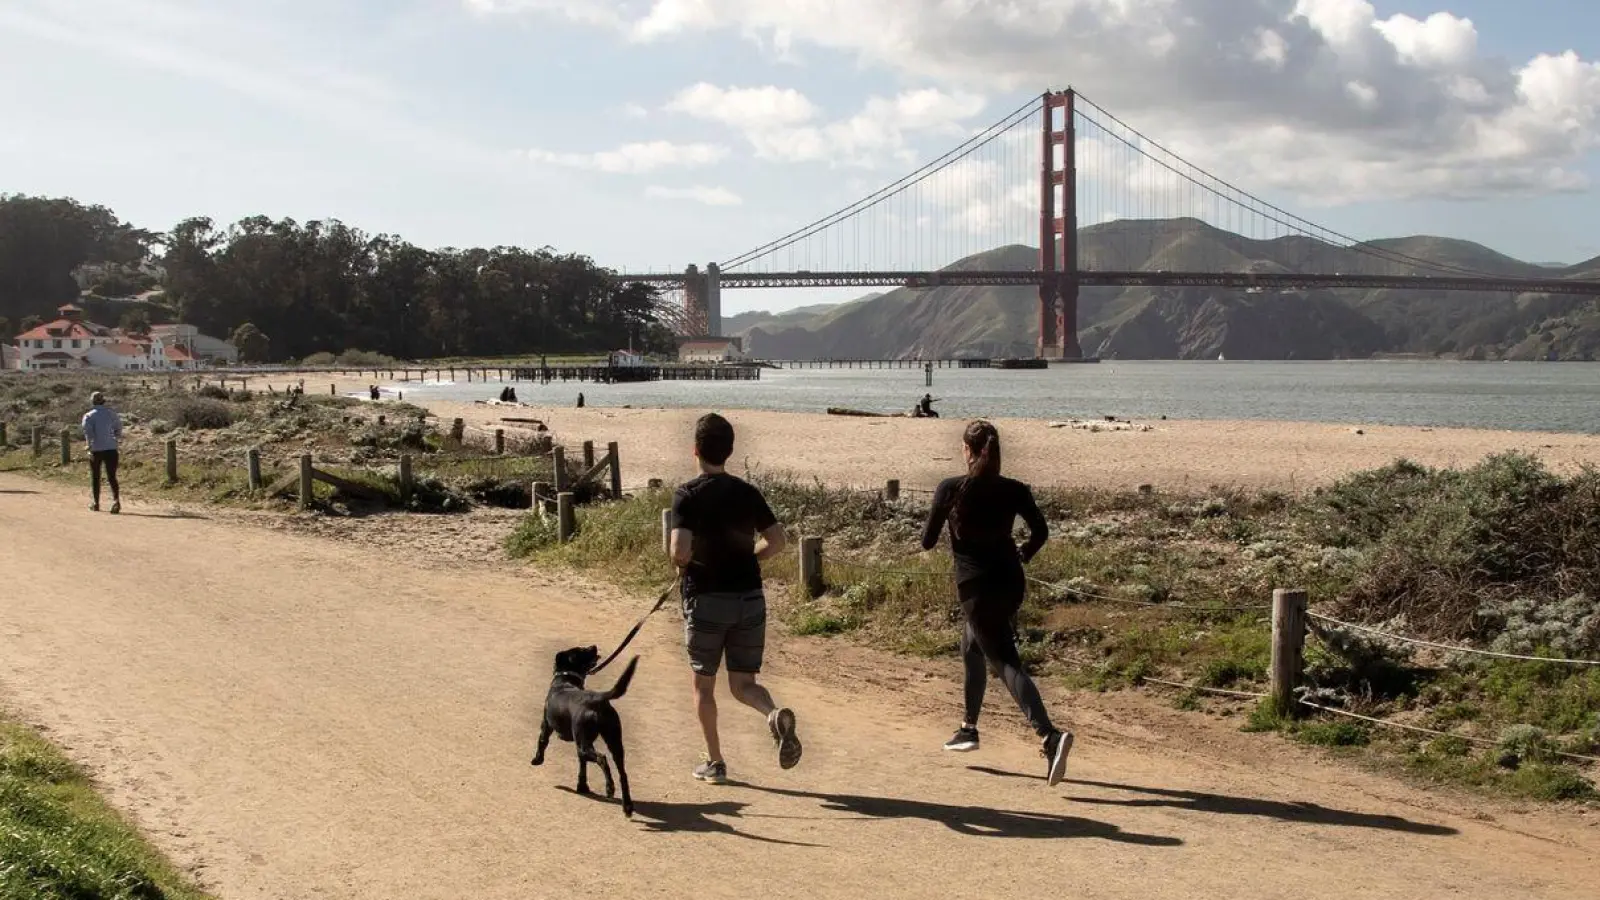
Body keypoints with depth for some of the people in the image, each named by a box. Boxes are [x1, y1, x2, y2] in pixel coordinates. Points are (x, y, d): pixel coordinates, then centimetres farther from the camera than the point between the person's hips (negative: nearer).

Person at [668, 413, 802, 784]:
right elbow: (776, 542, 3)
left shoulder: (688, 496, -10)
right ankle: (776, 714, -22)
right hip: (750, 597, 3)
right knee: (743, 684, 9)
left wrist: (681, 565, 1)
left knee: (704, 683, 14)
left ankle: (714, 762, 18)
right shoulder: (748, 492, 4)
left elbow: (680, 551, -21)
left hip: (706, 599, -3)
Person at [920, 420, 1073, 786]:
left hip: (976, 587, -5)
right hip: (1010, 583, 5)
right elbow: (1040, 531, 0)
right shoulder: (1014, 490, -2)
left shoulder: (950, 489, -11)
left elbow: (928, 541, -5)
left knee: (1007, 663, -9)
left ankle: (1050, 736, -28)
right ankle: (969, 728, 36)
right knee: (971, 646, 27)